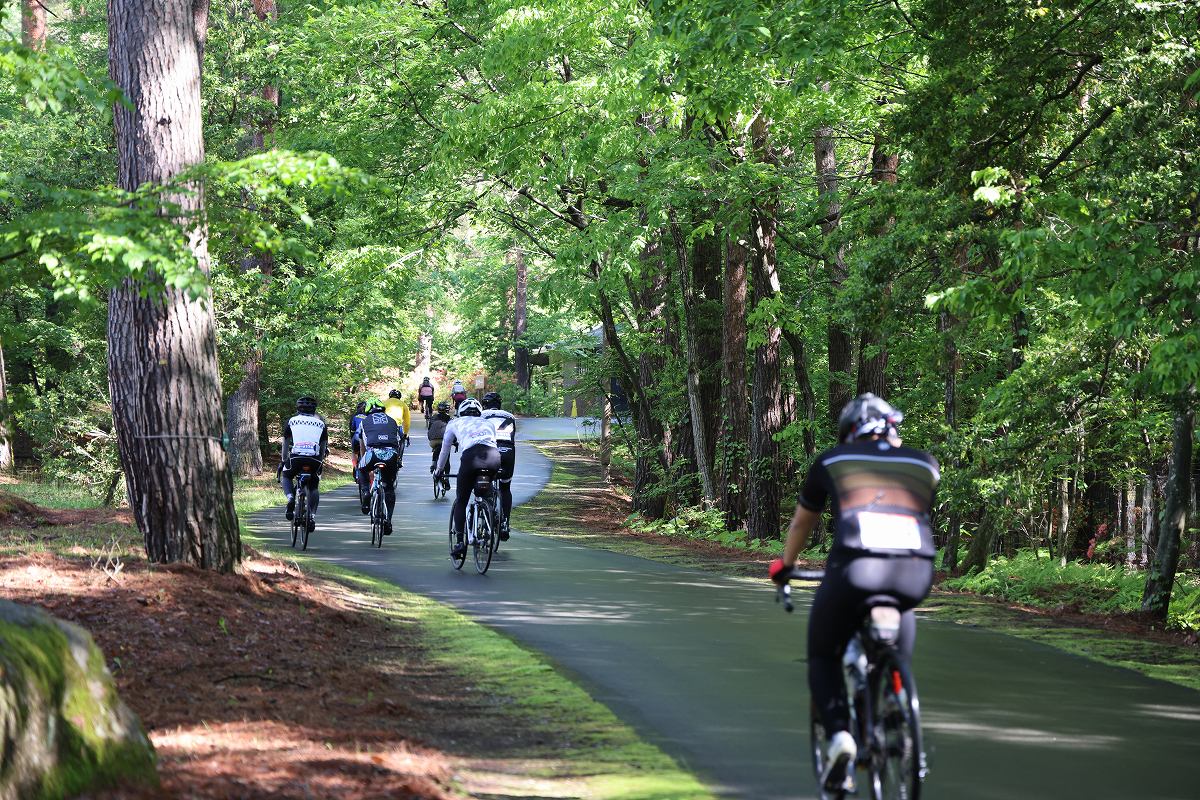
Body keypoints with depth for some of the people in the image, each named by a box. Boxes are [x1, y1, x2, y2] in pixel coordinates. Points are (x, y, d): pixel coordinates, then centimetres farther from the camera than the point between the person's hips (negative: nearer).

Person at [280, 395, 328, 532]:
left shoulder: (292, 421, 17)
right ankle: (312, 515, 4)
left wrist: (283, 461, 34)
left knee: (286, 476, 25)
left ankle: (290, 498, -3)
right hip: (314, 460, 1)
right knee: (314, 487, 20)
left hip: (296, 458, -1)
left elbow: (285, 444, 22)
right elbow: (324, 446, 21)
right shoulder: (320, 423, 20)